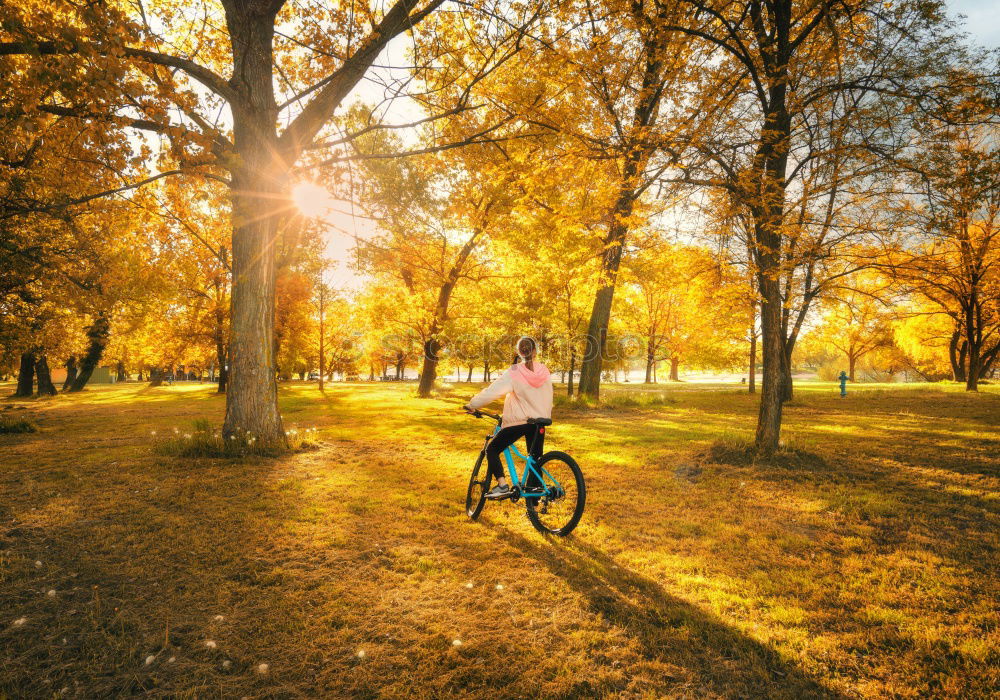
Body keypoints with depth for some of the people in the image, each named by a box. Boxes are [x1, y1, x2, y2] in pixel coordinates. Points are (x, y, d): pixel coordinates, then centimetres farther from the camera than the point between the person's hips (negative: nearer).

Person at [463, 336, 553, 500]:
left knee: (492, 449, 11)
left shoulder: (514, 373, -13)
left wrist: (472, 405, -4)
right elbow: (548, 398, 10)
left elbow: (491, 391, -16)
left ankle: (502, 485, -7)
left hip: (518, 421, -4)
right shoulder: (545, 372, 0)